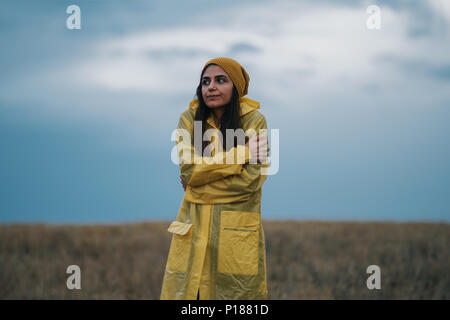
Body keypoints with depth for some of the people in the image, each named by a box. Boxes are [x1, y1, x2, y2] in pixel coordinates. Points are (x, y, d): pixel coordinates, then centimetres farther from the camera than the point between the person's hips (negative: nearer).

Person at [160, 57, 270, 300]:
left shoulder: (254, 121, -3)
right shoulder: (189, 119, 5)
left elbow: (250, 179, -12)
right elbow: (188, 169, -8)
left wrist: (196, 181, -6)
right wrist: (241, 154, -12)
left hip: (238, 229, -2)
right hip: (194, 226, 2)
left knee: (236, 292, -2)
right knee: (184, 290, -1)